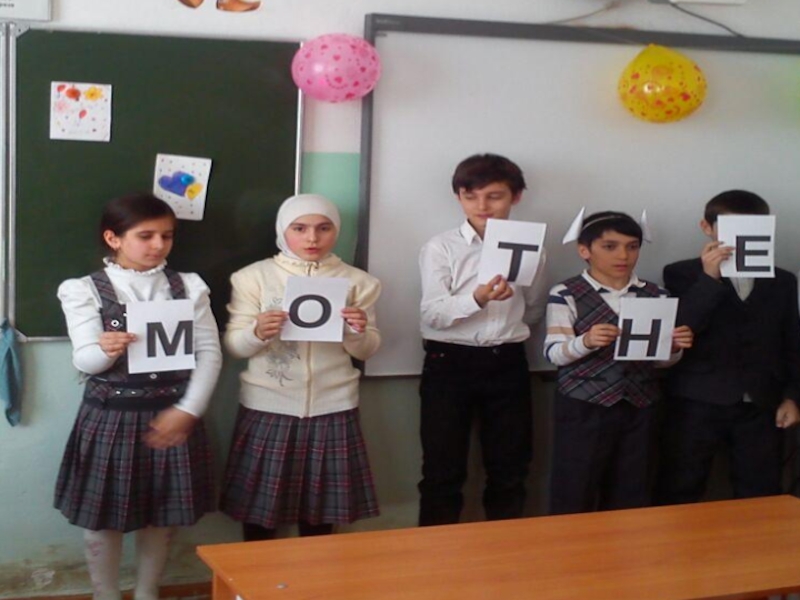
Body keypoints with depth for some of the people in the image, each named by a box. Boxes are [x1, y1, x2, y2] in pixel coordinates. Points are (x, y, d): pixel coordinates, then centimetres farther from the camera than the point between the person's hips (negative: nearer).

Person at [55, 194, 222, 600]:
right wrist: (106, 349, -34)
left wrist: (187, 411, -12)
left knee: (163, 517, 12)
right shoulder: (84, 290, -4)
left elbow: (209, 352, -1)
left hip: (172, 414, 2)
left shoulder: (188, 286, 4)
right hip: (110, 418, -2)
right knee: (101, 519, 6)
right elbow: (84, 360, -10)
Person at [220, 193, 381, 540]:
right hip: (268, 407, -1)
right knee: (259, 502, 6)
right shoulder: (254, 277, -1)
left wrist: (359, 332, -16)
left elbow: (366, 352, 6)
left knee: (321, 504, 12)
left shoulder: (356, 281, 4)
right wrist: (257, 333, -24)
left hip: (331, 408, 1)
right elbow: (233, 346, -3)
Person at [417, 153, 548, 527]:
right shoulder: (441, 248, -3)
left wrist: (506, 330, 7)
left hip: (507, 364, 3)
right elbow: (433, 314, -14)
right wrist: (478, 299, -29)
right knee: (443, 471, 2)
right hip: (449, 363, -3)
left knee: (509, 469, 11)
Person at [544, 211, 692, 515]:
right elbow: (553, 353, -11)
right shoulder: (566, 295, -5)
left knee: (630, 499, 10)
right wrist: (586, 341, -30)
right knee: (574, 498, -1)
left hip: (638, 409, 4)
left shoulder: (655, 295, 7)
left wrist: (674, 346, -11)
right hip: (582, 409, -4)